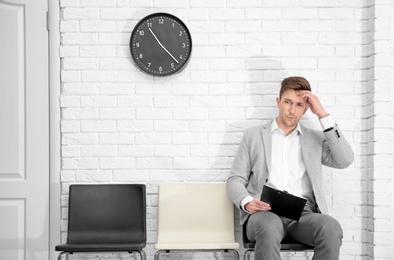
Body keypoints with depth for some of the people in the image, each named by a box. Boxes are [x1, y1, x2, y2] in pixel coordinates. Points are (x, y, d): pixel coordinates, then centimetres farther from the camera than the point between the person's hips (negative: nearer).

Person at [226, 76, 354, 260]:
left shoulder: (315, 139, 21)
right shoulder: (253, 135, 18)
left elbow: (345, 160, 3)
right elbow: (235, 179, 13)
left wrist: (323, 115, 4)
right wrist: (247, 202, -11)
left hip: (303, 212, 2)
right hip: (265, 212, -1)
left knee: (331, 228, -33)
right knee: (270, 228, -39)